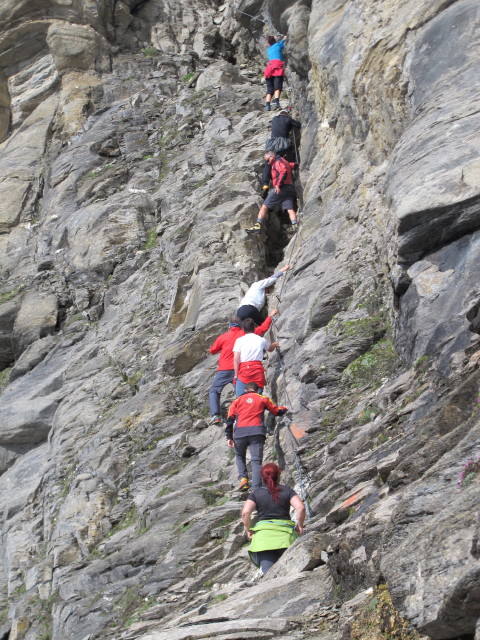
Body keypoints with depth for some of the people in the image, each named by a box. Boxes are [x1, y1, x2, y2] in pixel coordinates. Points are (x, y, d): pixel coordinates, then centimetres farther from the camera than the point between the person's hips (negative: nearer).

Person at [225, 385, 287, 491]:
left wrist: (229, 437, 8)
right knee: (256, 461, -3)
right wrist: (284, 409, 47)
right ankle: (256, 488, -15)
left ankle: (243, 478, 4)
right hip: (257, 432, -1)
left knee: (240, 456, 25)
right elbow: (277, 411, 24)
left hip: (240, 432, 1)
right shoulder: (263, 399, 18)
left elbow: (230, 419, 10)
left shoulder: (237, 400, 20)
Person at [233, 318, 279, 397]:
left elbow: (236, 359, -5)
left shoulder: (240, 340, 3)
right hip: (258, 372, 2)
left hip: (243, 370, -2)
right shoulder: (261, 340, 13)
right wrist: (274, 345, 58)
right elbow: (270, 348, 35)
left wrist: (236, 375, -3)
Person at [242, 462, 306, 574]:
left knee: (268, 572, -12)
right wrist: (299, 525, 11)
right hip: (285, 533, 1)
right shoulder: (287, 491, 11)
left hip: (263, 535, -1)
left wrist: (248, 529, 10)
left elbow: (245, 513, -4)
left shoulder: (256, 493, 9)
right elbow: (301, 508, -2)